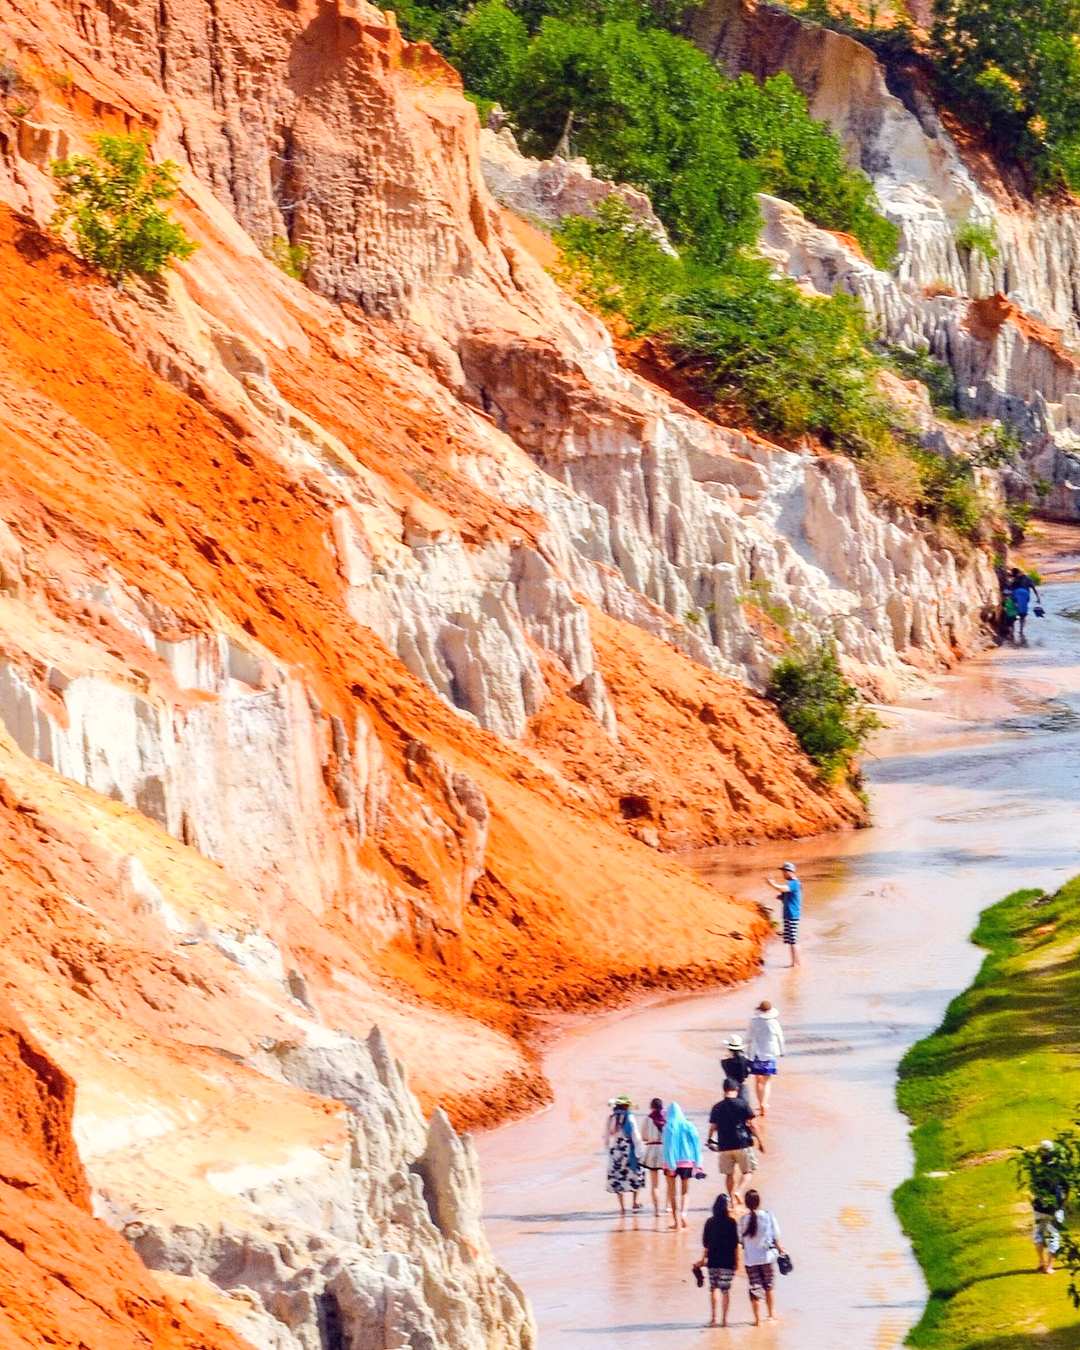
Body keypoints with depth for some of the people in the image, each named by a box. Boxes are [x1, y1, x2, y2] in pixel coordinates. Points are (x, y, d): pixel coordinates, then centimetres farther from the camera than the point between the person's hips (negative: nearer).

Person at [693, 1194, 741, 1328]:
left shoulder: (709, 1223, -1)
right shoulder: (731, 1223, -8)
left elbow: (705, 1243, 4)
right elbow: (735, 1244, -7)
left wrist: (703, 1259, 15)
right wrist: (736, 1260, 2)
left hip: (713, 1261, 2)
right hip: (728, 1261, -2)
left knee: (713, 1289, 14)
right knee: (725, 1290, 3)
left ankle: (713, 1318, 15)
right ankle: (724, 1319, 3)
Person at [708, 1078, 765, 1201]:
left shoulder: (717, 1108, 3)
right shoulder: (742, 1105, -6)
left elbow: (713, 1127, 8)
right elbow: (752, 1125, -5)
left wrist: (710, 1140, 28)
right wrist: (760, 1141, 2)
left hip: (724, 1146, 3)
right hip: (742, 1144, -3)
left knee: (729, 1174, 14)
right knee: (747, 1171, 6)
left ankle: (732, 1199, 14)